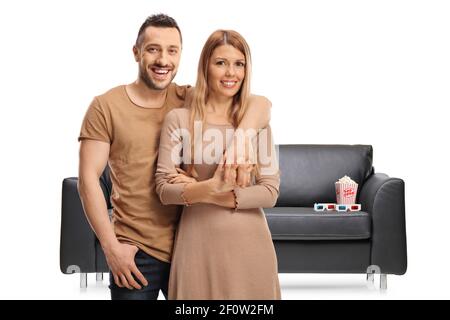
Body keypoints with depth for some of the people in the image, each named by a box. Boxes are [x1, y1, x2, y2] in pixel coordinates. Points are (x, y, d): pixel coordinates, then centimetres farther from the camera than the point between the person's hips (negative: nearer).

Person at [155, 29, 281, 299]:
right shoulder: (179, 119, -2)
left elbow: (270, 191, -3)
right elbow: (165, 190, -7)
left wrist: (209, 194, -13)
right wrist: (211, 187, -25)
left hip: (250, 242, 2)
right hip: (199, 242, -2)